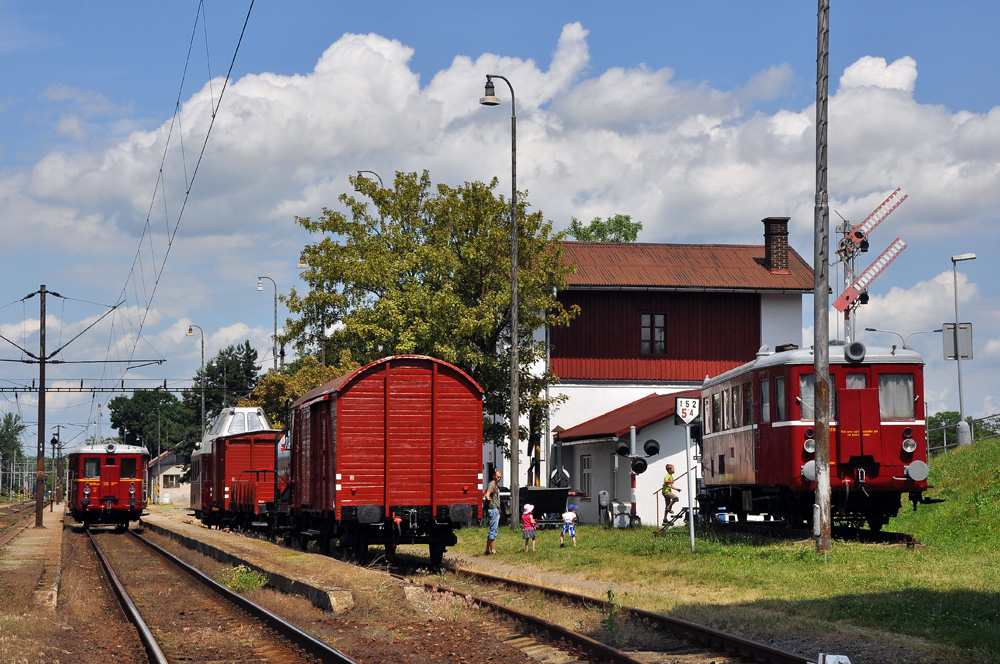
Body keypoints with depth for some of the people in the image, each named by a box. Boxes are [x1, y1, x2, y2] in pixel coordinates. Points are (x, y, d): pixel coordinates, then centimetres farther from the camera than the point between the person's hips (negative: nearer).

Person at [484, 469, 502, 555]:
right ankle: (493, 550, -9)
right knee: (493, 530, -10)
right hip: (493, 509, -10)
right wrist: (488, 498, -53)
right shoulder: (491, 484, -10)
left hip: (496, 510, 10)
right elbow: (487, 494, -29)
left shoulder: (496, 485, 20)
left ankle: (488, 550, 15)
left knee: (493, 530, 12)